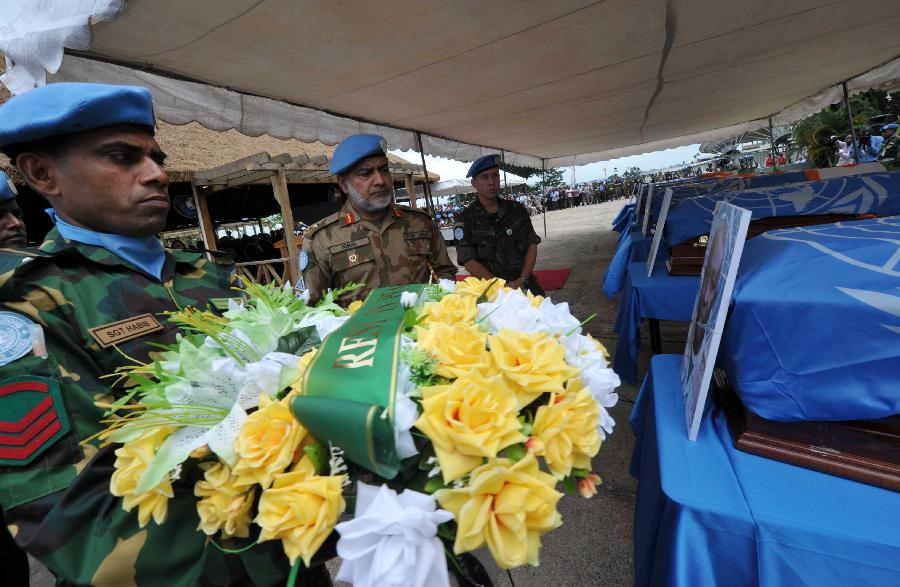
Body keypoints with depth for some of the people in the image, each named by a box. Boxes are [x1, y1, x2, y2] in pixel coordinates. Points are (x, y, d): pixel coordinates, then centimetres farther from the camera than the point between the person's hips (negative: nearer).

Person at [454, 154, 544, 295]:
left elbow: (532, 246, 8)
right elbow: (469, 262, -7)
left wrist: (522, 280, -7)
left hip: (526, 286, 3)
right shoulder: (466, 219, -1)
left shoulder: (517, 209, 10)